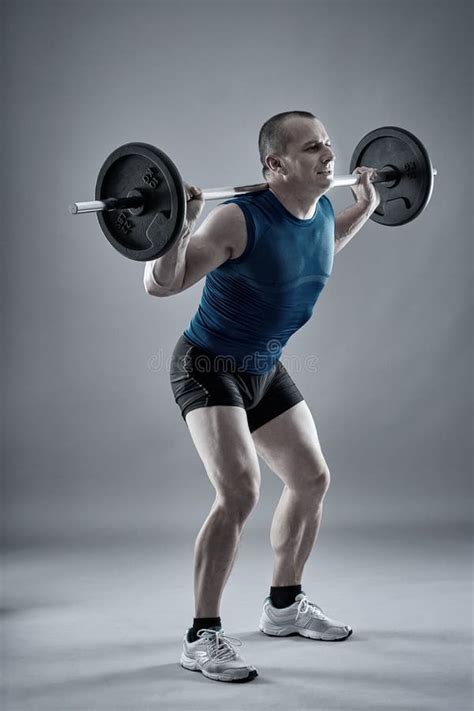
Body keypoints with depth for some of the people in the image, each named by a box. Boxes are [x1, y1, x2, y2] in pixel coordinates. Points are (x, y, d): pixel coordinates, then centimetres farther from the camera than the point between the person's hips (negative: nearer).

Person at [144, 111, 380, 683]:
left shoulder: (322, 214, -3)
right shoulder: (239, 220, -27)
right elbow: (159, 286, -23)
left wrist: (364, 208, 18)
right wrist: (178, 229, -39)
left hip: (265, 371, 9)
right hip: (208, 370, -8)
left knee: (312, 479, 13)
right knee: (240, 493, -22)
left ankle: (283, 605, 32)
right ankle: (202, 637, -10)